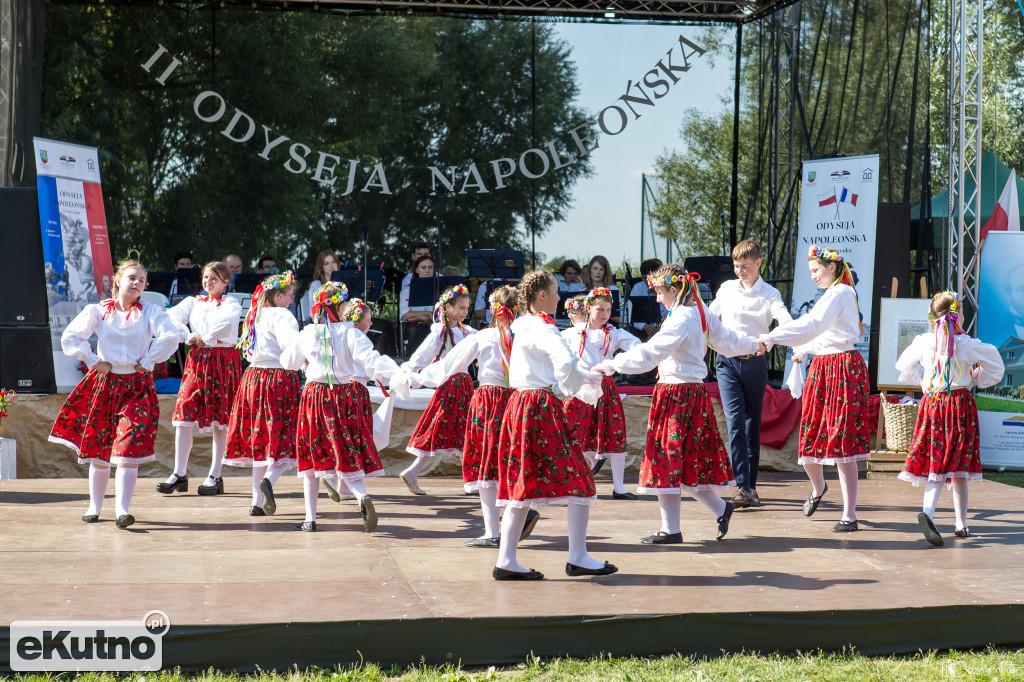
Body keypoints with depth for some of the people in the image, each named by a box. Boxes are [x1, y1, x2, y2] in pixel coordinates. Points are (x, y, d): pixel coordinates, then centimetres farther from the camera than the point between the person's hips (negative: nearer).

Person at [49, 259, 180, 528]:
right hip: (103, 383, 1)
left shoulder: (150, 312, 3)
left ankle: (122, 509, -15)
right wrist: (93, 361, -3)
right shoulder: (98, 311, 6)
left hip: (137, 386, -1)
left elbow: (171, 336, -11)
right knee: (98, 449, 7)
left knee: (129, 448, -12)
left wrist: (147, 362, -9)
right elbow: (69, 337, 1)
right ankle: (95, 506, 22)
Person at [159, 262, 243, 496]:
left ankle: (215, 477, 4)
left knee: (220, 420, -2)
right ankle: (180, 474, 1)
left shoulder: (232, 304, 4)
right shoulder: (193, 302, 16)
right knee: (184, 415, -5)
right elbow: (172, 317, 1)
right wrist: (189, 337, -11)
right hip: (197, 360, 3)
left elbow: (226, 321, -17)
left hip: (224, 360, -3)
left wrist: (204, 338, -13)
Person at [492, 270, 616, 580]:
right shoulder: (542, 328, -11)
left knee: (524, 484, 10)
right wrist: (572, 385, -8)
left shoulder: (523, 327, 18)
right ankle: (577, 558, -1)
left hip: (519, 404, 9)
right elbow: (565, 360, -29)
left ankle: (506, 560, 6)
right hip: (542, 406, -9)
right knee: (578, 480, -2)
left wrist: (581, 377, 26)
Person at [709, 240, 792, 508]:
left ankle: (751, 486, 16)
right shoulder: (726, 288, 9)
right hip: (727, 362, 1)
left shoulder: (769, 294, -1)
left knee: (753, 426, 7)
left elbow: (787, 323, -17)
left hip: (755, 363, -1)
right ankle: (741, 487, -17)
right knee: (735, 424, -11)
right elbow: (710, 316, 25)